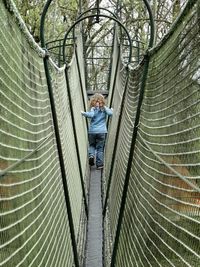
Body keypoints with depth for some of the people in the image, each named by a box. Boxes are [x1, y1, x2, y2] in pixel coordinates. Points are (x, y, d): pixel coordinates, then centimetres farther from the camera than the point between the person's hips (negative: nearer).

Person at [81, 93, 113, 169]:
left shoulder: (93, 109, -3)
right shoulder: (105, 109, 2)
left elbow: (91, 115, -22)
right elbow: (110, 113, -14)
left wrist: (83, 113, -11)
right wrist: (111, 109, 7)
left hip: (92, 131, 0)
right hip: (102, 131, 0)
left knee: (91, 145, 20)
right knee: (100, 148, 6)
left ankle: (91, 155, -7)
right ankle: (99, 164, 4)